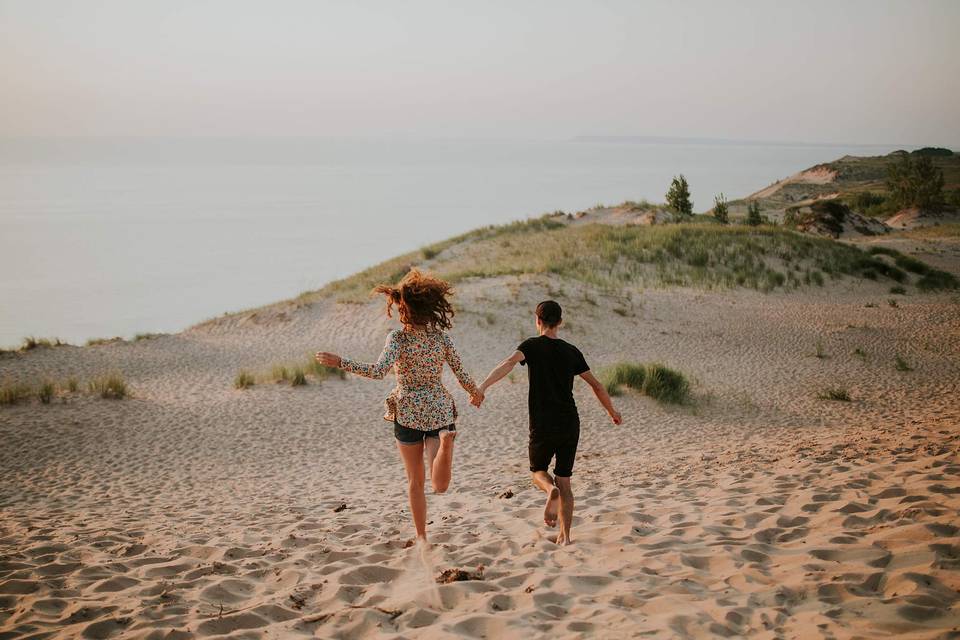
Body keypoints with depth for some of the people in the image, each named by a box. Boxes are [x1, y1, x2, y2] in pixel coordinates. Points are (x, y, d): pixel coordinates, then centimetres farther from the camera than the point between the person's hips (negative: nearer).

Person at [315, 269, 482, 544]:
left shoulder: (397, 338, -13)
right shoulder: (442, 337, -3)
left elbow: (378, 370, -28)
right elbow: (462, 375, 3)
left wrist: (340, 362, -22)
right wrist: (476, 393, 23)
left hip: (408, 412, -1)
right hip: (439, 410, 1)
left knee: (415, 480, 16)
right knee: (440, 485, -4)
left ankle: (422, 537, 19)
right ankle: (445, 443, -33)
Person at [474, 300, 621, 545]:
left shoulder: (532, 346, -2)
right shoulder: (571, 351, 9)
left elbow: (509, 363, -22)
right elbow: (596, 385, 11)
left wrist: (483, 386, -33)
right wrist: (612, 412, 26)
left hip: (543, 426, -3)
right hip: (570, 424, 3)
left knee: (538, 471, 18)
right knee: (564, 481, 11)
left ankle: (550, 490, -16)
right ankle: (565, 535, 4)